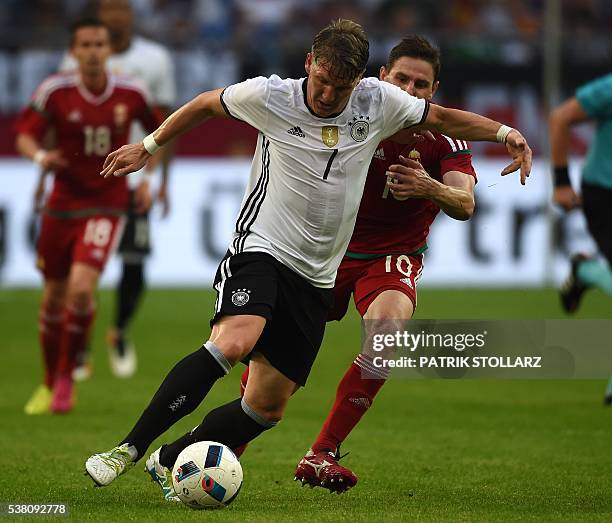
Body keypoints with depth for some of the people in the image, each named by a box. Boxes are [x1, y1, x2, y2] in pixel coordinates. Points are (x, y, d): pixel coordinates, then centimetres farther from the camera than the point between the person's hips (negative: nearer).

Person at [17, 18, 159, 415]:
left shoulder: (130, 94, -5)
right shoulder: (56, 91, -8)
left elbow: (157, 131, 12)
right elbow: (25, 135, -6)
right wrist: (40, 156, -27)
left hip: (106, 205, -1)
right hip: (63, 203, 1)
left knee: (82, 288, -20)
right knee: (54, 298, 7)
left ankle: (66, 376, 0)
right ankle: (50, 384, 28)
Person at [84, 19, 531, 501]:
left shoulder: (379, 102, 1)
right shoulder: (269, 96, -5)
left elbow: (441, 117, 17)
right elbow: (206, 104, 12)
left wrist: (503, 132, 6)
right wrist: (148, 148, 20)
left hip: (315, 279, 5)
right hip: (260, 249, -5)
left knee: (268, 407, 2)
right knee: (233, 343, -33)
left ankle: (170, 462, 21)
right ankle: (127, 451, -30)